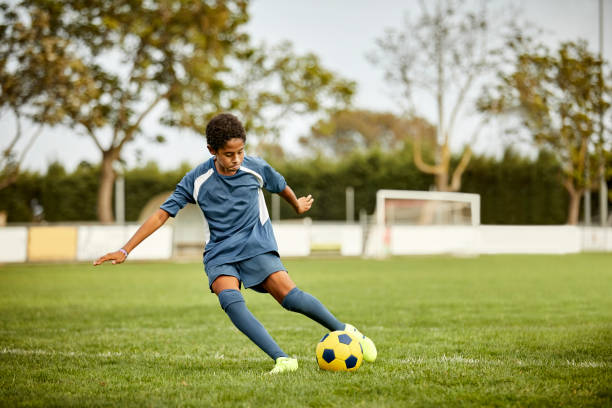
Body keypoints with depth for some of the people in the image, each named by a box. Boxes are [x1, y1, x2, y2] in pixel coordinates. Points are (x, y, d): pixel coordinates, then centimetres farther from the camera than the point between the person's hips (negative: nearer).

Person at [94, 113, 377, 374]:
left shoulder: (256, 168, -6)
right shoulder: (196, 180, -8)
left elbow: (281, 187, 17)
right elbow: (162, 214, -5)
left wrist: (298, 205, 36)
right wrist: (125, 250, -9)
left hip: (256, 246, 0)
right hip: (220, 253, 0)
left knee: (289, 295, -22)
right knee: (230, 299, -30)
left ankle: (344, 331, 1)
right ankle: (282, 359, -38)